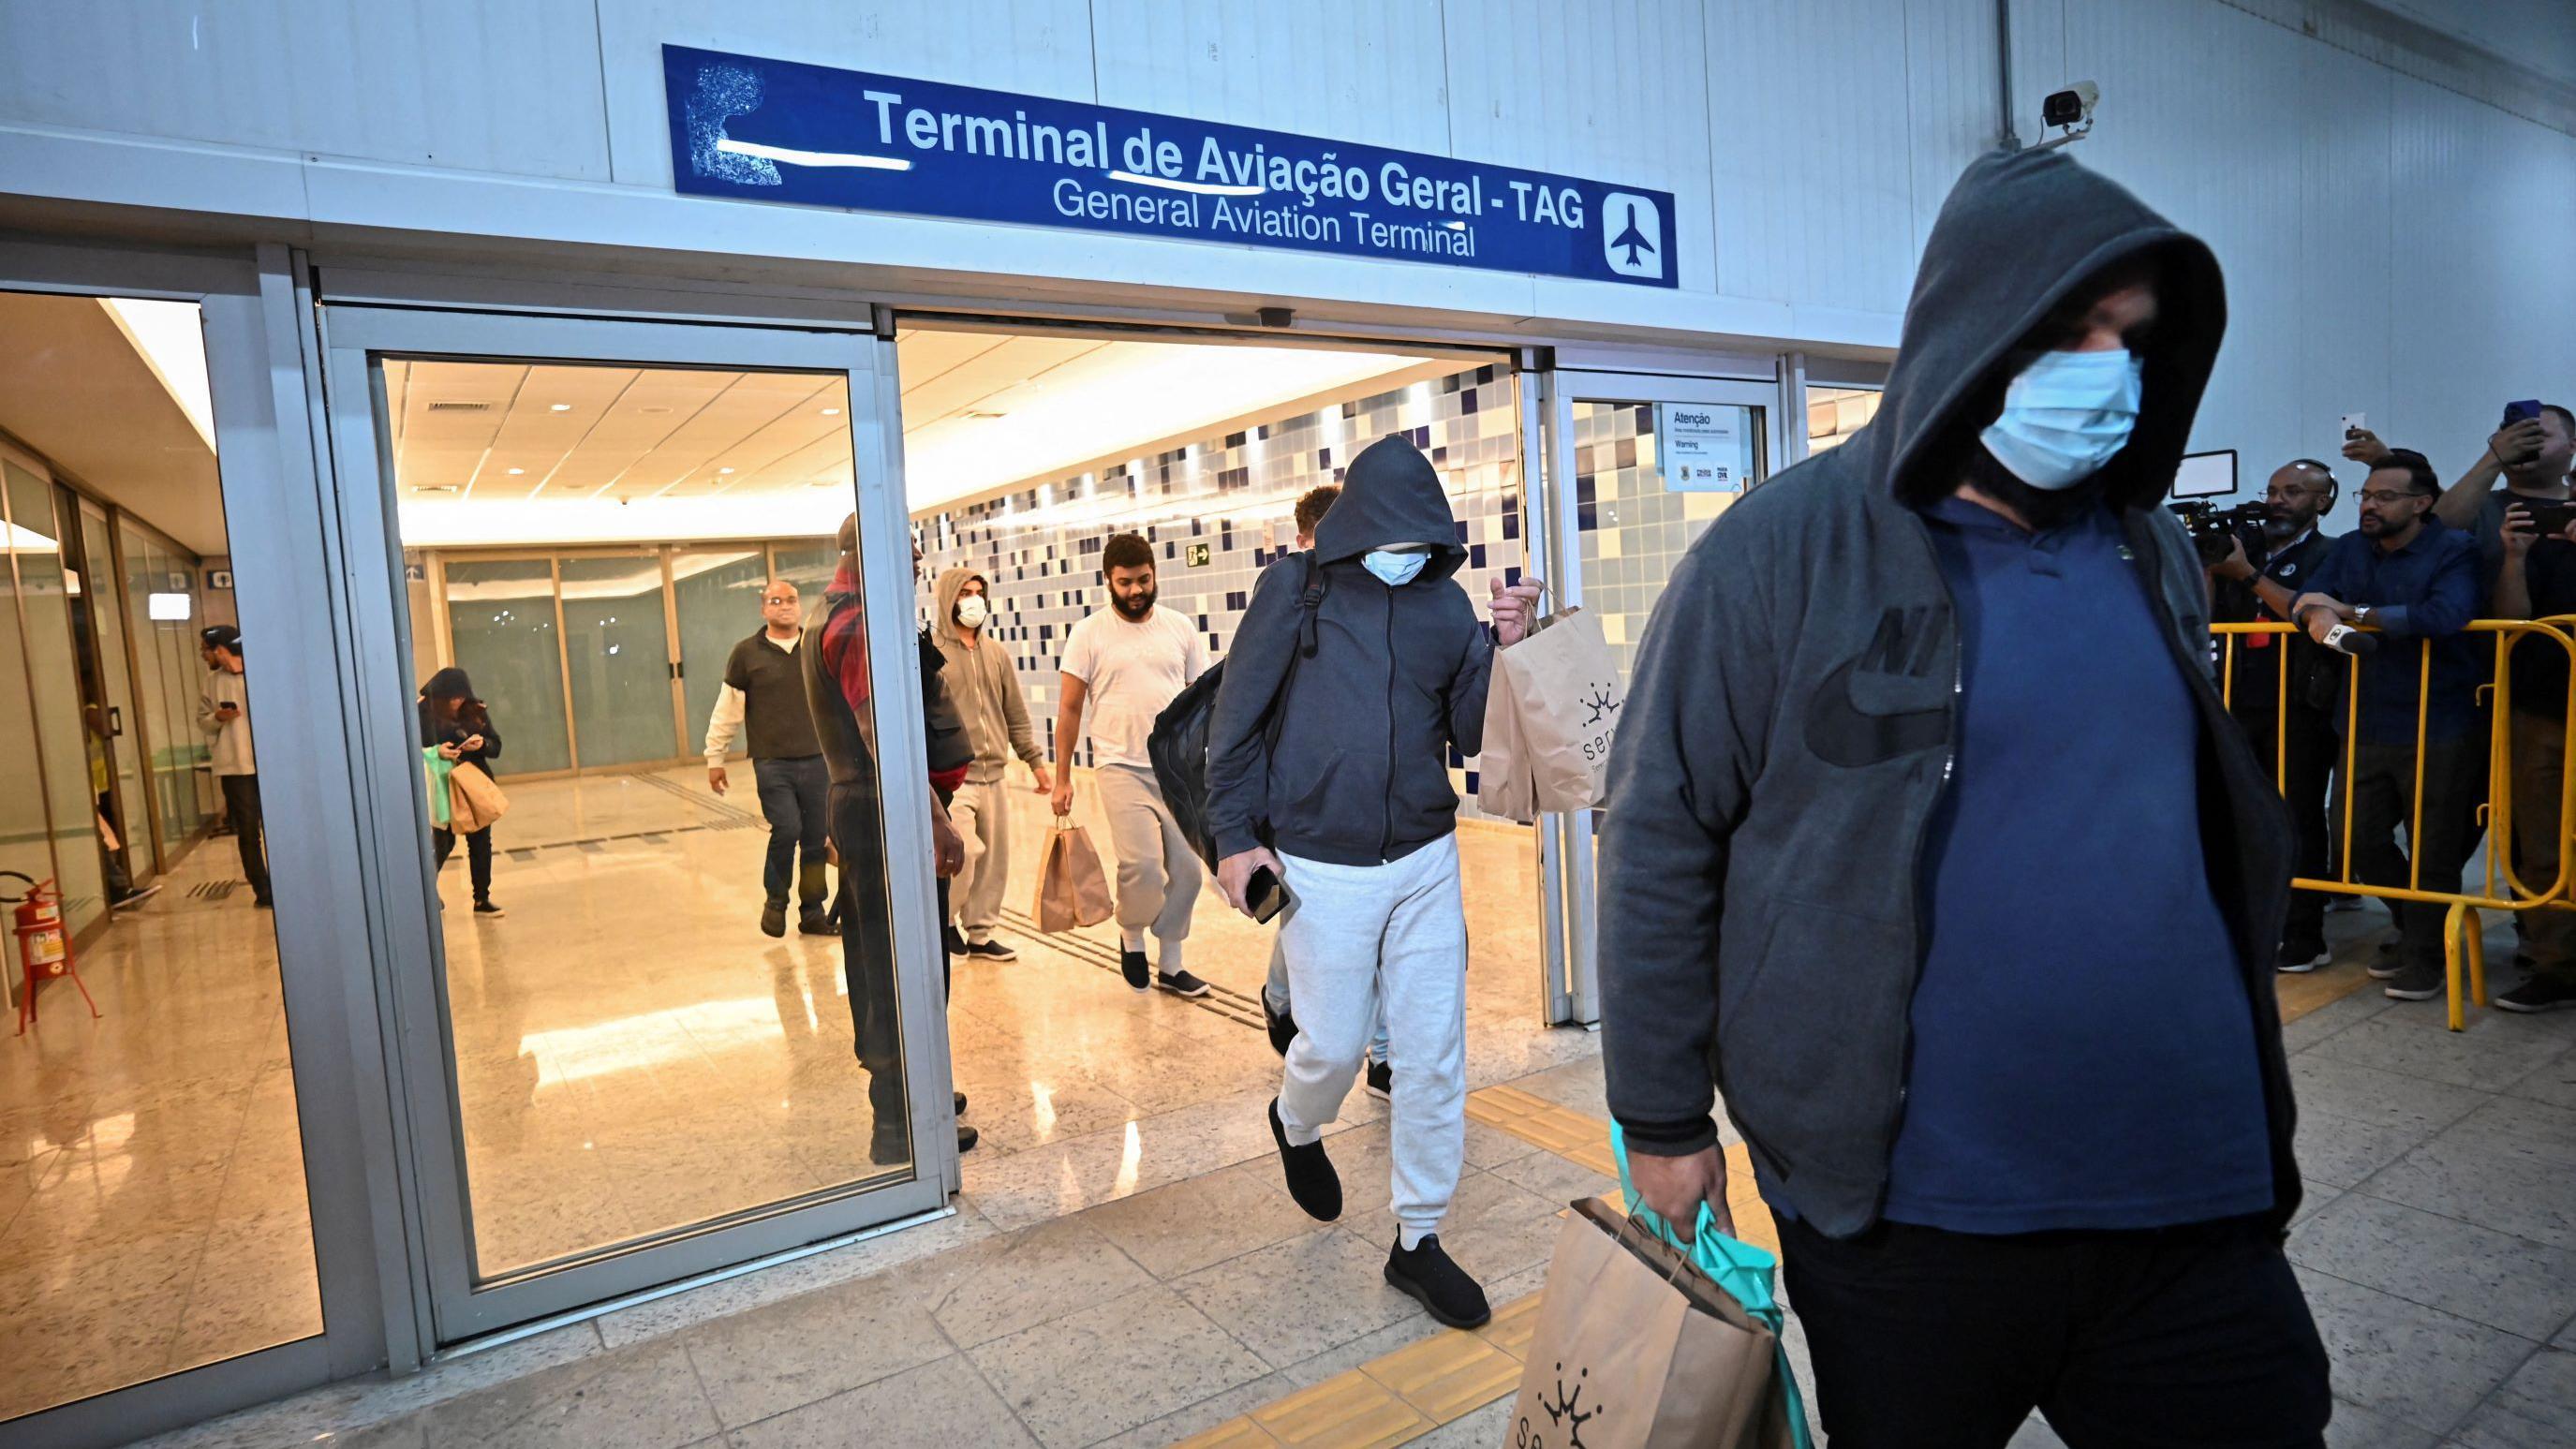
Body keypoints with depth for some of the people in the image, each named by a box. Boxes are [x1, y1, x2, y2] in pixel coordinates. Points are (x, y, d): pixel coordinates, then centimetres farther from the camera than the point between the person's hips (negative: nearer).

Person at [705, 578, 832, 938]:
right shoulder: (747, 654, 2)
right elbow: (727, 711, 6)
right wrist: (715, 758, 7)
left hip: (817, 760, 2)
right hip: (772, 763, -2)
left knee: (817, 837, 4)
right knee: (786, 829, -14)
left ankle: (812, 912, 18)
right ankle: (775, 901, 11)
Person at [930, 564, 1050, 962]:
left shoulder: (996, 654, 13)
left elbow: (1016, 714, 18)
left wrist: (1035, 760, 15)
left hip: (995, 775, 6)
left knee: (994, 862, 8)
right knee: (961, 855, -13)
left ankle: (980, 935, 22)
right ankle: (944, 915, 14)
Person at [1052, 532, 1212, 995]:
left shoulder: (1181, 628, 8)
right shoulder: (1089, 633, 0)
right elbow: (1070, 708, 2)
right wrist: (1062, 778, 0)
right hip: (1123, 767, -3)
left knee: (1186, 870, 4)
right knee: (1142, 865, -16)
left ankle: (1170, 965, 23)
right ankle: (1131, 936, 15)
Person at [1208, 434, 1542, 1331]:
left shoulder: (1446, 604, 5)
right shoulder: (1296, 589, -4)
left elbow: (1473, 738, 5)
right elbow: (1236, 718, -2)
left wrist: (1505, 647, -9)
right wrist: (1234, 835, -7)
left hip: (1426, 861, 3)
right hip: (1321, 869, -3)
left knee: (1435, 1055, 6)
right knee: (1335, 1045, 6)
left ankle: (1418, 1240, 24)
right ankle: (1297, 1124, 43)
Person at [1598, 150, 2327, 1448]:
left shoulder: (2152, 551, 7)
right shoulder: (1787, 550, -12)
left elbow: (2230, 834, 19)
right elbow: (1659, 843, -11)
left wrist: (2247, 1106, 20)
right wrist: (1662, 1119, -8)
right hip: (1908, 1220, -4)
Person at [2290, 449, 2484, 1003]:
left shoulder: (2455, 551, -10)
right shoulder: (2349, 550, 7)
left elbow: (2446, 615, -27)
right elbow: (2303, 602, -1)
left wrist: (2351, 612, -20)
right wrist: (2317, 616, -25)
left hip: (2440, 732, -5)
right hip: (2368, 726, 5)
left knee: (2432, 851, 5)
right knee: (2359, 836, 11)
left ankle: (2426, 957, 21)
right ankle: (2415, 928, 33)